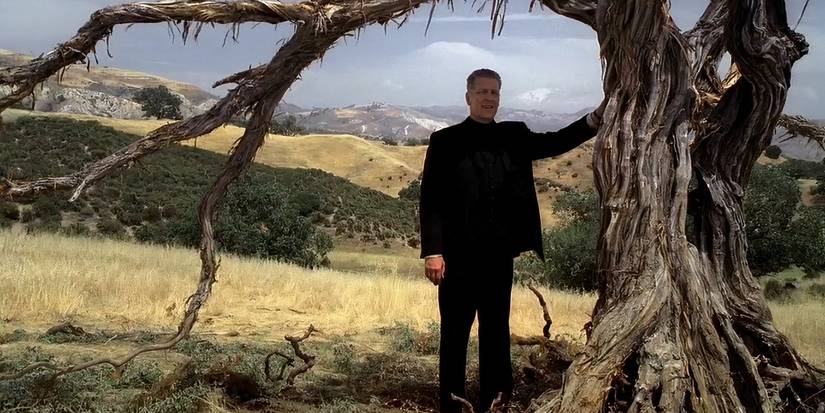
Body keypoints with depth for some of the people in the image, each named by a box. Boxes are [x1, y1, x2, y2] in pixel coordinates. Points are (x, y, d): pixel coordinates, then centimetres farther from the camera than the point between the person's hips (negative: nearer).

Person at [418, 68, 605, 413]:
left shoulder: (514, 136, 10)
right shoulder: (446, 141, -2)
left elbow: (555, 142, -3)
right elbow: (430, 200, -6)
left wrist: (594, 119, -19)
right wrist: (433, 251, -14)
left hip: (500, 254, 4)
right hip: (459, 255, -4)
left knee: (496, 333, 11)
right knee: (455, 334, 5)